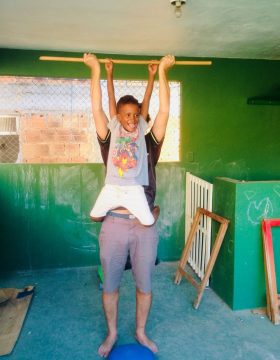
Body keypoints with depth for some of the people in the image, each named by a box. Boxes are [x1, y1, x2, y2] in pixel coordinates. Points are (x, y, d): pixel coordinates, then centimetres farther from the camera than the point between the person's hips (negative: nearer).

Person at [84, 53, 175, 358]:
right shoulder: (110, 144, 6)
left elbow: (164, 111, 1)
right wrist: (95, 71, 2)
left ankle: (140, 332, 38)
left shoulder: (149, 144, 8)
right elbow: (97, 109, 0)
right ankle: (112, 334, 37)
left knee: (144, 285, 15)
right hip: (114, 225, 0)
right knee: (110, 285, 13)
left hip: (144, 226, 1)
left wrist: (162, 72, 2)